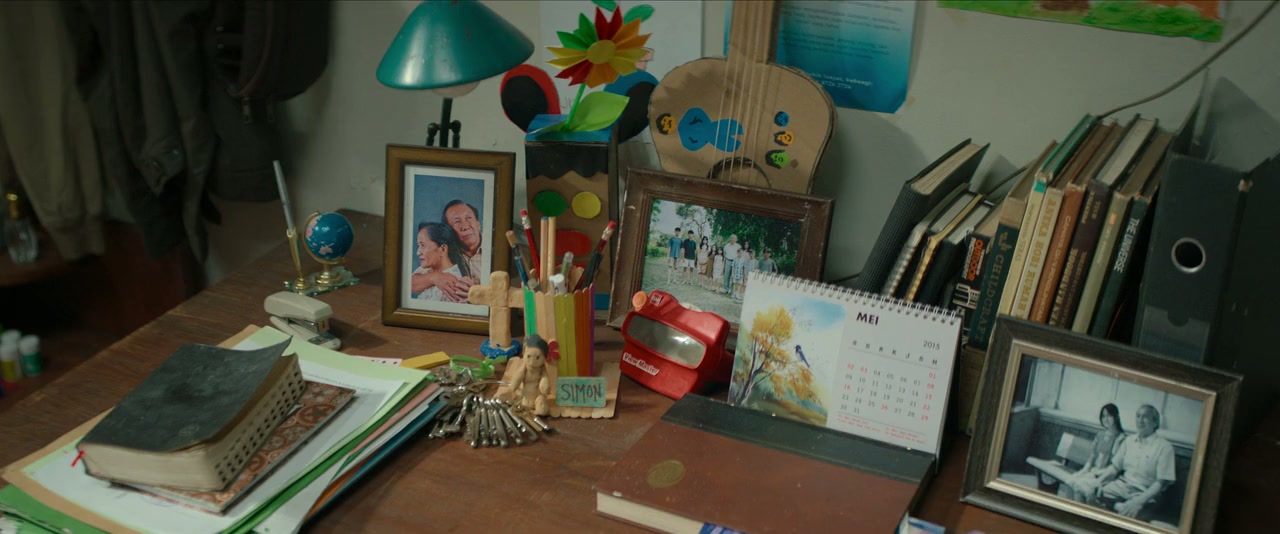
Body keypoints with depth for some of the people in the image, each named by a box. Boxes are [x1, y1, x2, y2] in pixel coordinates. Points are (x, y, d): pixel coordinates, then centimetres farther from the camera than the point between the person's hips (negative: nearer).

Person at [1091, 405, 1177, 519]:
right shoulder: (1129, 440, 14)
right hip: (1122, 486, 5)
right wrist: (1098, 481, -5)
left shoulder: (1164, 447, -5)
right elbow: (1115, 466, 15)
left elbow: (1161, 482, -10)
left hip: (1145, 493, -5)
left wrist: (1139, 501, -22)